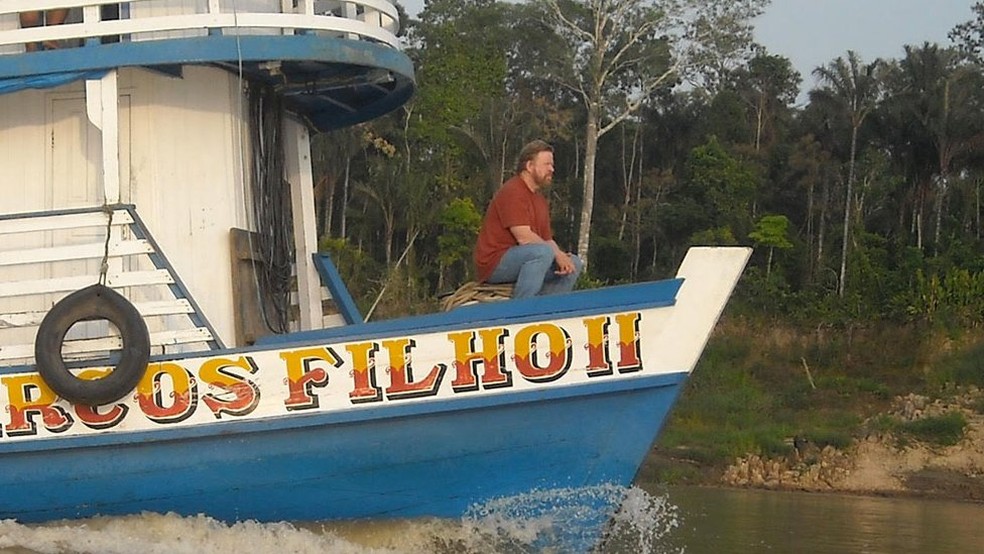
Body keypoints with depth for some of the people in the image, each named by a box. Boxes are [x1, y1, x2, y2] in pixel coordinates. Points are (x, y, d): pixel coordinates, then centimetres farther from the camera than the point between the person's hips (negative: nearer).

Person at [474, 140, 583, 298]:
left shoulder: (539, 198, 17)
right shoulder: (512, 192, -13)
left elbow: (547, 239, 14)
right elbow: (524, 237, -21)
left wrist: (561, 256, -8)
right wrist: (557, 254, -15)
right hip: (495, 263, -10)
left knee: (574, 263, 4)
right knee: (544, 252, -33)